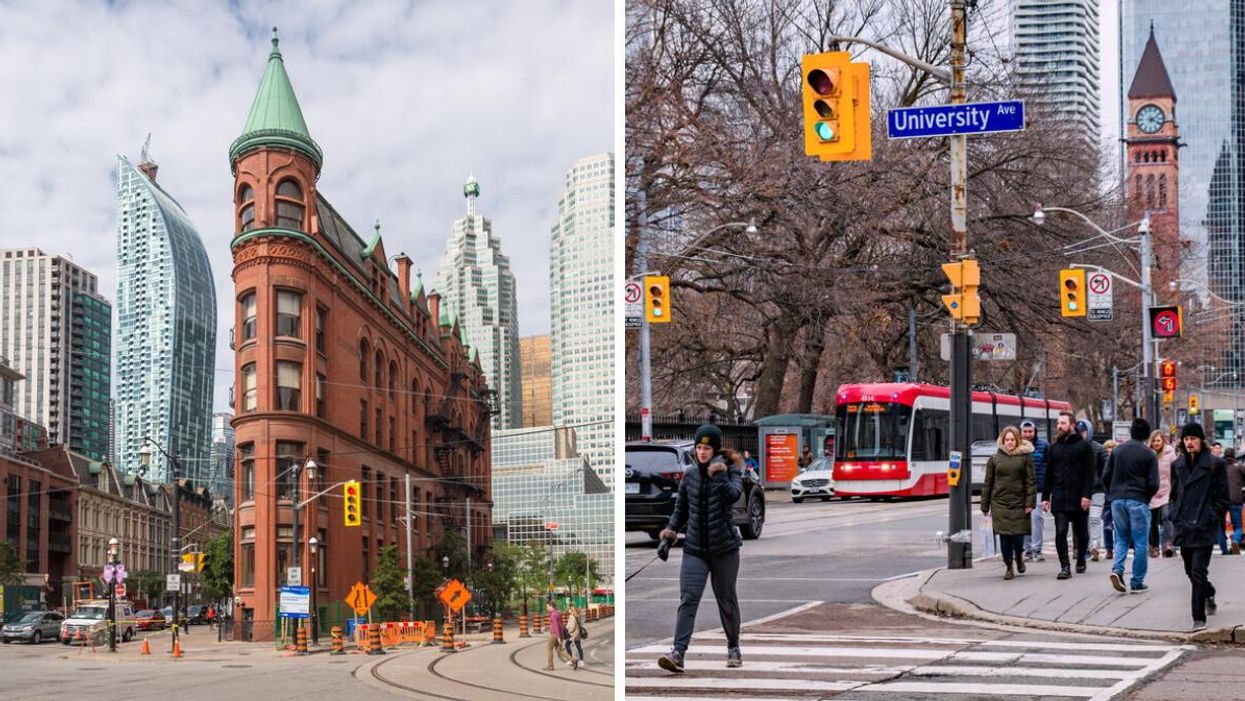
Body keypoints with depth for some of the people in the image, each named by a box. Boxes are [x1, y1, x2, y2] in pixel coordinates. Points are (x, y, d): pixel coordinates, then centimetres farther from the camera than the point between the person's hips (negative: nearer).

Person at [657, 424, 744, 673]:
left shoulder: (730, 470, -3)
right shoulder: (690, 475, 7)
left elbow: (734, 495, -23)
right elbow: (681, 507, 18)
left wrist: (720, 476, -36)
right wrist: (672, 528, 3)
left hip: (724, 548, -2)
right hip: (694, 548, 2)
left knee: (727, 600, 10)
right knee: (688, 599, -11)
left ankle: (733, 648, 29)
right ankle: (678, 653, -20)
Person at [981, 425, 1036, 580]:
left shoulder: (1025, 457, 4)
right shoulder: (994, 459, 8)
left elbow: (1030, 481, 2)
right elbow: (987, 484, 10)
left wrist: (1030, 502, -7)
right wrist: (985, 506, 9)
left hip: (1019, 502, -1)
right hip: (1000, 503, 1)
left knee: (1018, 537, -2)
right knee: (1004, 536, -2)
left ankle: (1018, 557, 29)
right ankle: (1009, 568, 10)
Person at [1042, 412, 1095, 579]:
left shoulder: (1084, 446, 1)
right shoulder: (1054, 448, 13)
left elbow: (1089, 473, -4)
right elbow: (1048, 474, 15)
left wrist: (1086, 495, -14)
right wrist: (1045, 497, 8)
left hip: (1079, 498, -2)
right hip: (1059, 499, 2)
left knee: (1081, 532, 9)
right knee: (1060, 532, -9)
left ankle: (1081, 561, 28)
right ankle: (1065, 567, -10)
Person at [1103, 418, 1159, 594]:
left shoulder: (1117, 450, 7)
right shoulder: (1149, 455, -4)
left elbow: (1106, 476, 6)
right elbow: (1153, 484, -6)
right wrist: (1145, 498, 11)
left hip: (1117, 499, 4)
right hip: (1138, 502, -4)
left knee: (1121, 538, 14)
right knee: (1140, 543, 4)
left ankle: (1117, 569, -10)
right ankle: (1137, 582, 5)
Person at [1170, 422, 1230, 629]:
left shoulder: (1215, 464, -4)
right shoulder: (1177, 465, 11)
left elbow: (1222, 496, -1)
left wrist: (1212, 519, -7)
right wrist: (1175, 517, 10)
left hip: (1204, 527, -5)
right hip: (1184, 526, 5)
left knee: (1198, 571, -12)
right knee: (1191, 571, 15)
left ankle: (1199, 617, -7)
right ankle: (1209, 595, 43)